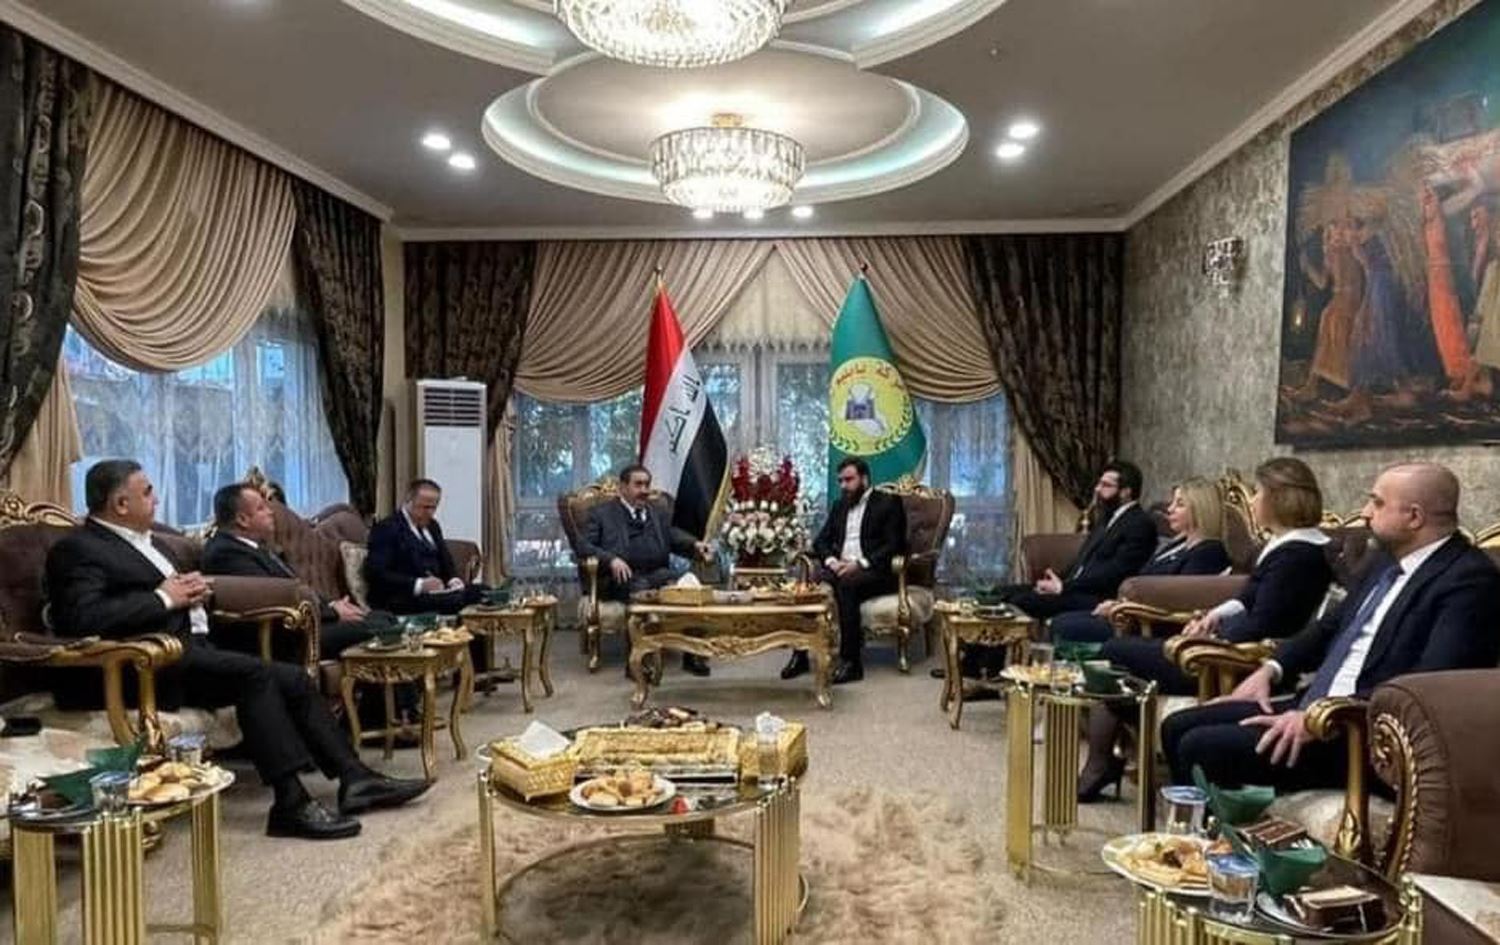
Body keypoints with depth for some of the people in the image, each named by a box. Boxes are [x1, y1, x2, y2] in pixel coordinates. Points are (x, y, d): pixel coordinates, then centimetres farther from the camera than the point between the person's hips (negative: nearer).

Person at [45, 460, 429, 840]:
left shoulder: (142, 541, 21)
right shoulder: (78, 549, -7)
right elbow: (82, 618, -22)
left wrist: (194, 589, 6)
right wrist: (163, 598, -15)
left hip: (193, 647, 9)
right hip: (152, 666, -9)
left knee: (293, 679, -4)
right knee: (253, 673, -29)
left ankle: (354, 779, -3)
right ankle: (291, 803, -28)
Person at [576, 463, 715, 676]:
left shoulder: (659, 513, 27)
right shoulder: (602, 513, 15)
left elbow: (676, 537, 15)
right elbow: (583, 544, 3)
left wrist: (695, 545, -8)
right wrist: (611, 559, -15)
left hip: (658, 573, 3)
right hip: (624, 577, -3)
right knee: (643, 591, -37)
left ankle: (692, 654, -22)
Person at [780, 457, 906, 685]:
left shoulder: (888, 502, 4)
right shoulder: (840, 506, 22)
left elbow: (894, 545, -7)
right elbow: (820, 541, 16)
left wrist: (860, 563, -19)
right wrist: (831, 561, -7)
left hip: (874, 571, -5)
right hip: (840, 568, 5)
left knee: (846, 583, -37)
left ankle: (851, 661, -33)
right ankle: (800, 654, -23)